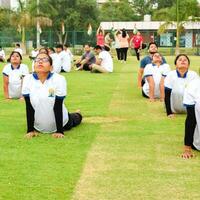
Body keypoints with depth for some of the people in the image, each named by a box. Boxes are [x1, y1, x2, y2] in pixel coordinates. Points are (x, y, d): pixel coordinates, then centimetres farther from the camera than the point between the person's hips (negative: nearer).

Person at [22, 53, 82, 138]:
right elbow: (29, 107, -16)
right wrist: (30, 130, -16)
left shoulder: (59, 79, -25)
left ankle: (77, 115, 57)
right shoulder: (28, 79, -18)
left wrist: (59, 131, -23)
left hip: (61, 123, -2)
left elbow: (58, 107, -24)